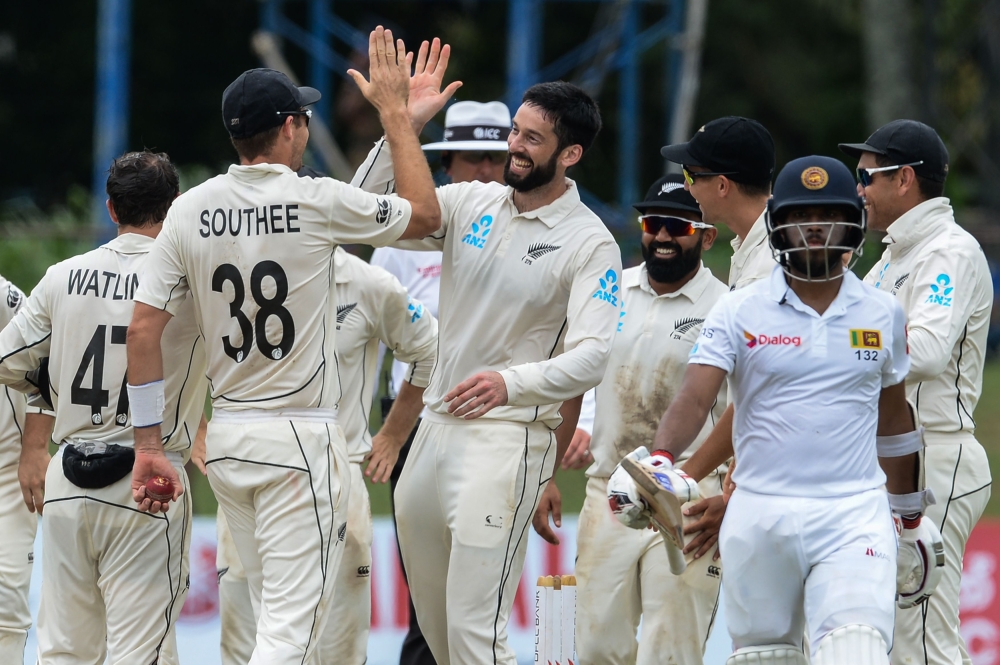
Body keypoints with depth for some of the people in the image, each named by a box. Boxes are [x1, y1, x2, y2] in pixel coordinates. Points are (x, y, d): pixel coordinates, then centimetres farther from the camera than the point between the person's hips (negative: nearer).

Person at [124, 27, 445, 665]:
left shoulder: (190, 210, 1)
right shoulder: (317, 203, -11)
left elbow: (144, 328, 0)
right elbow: (425, 215, 5)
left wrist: (148, 444, 5)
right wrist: (395, 111, 12)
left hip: (226, 439, 6)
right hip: (299, 441, -6)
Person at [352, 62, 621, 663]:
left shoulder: (590, 245, -9)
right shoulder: (471, 203, 8)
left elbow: (592, 356, -19)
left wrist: (512, 384, -36)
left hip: (510, 438, -7)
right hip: (435, 427, 7)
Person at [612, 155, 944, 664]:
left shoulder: (882, 316, 10)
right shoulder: (739, 312, 2)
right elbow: (694, 398, -11)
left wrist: (913, 519, 27)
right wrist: (661, 459, -31)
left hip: (855, 516, 0)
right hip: (760, 513, 0)